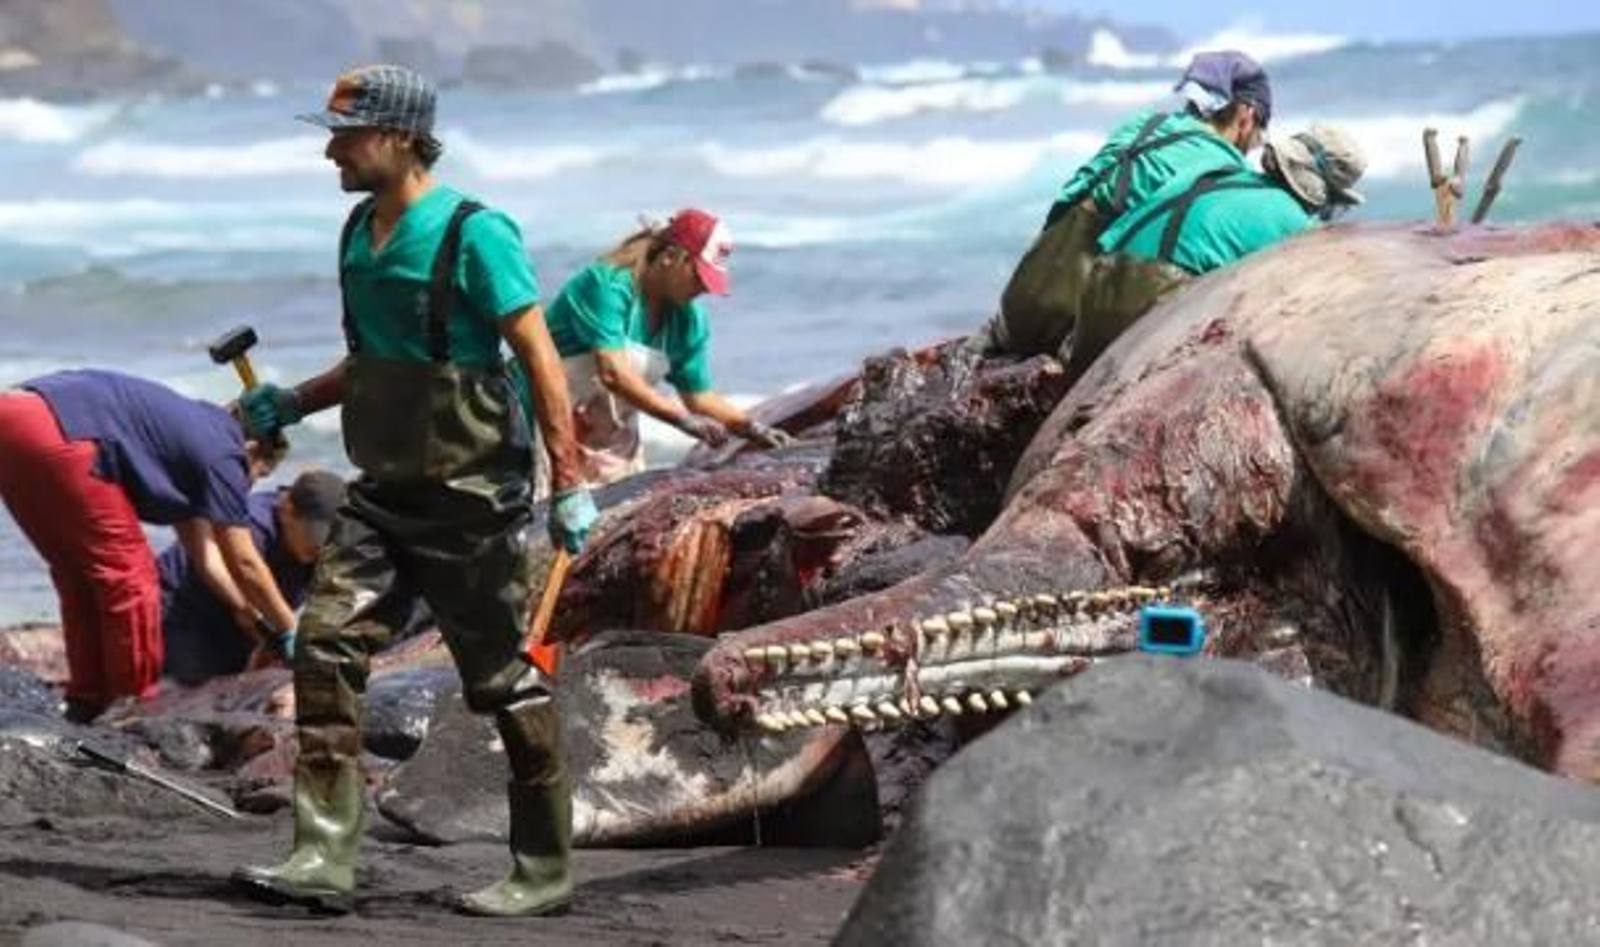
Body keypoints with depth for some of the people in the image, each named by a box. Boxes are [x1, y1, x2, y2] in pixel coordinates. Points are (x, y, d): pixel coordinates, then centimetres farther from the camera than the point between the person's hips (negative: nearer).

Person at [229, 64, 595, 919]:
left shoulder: (474, 235, -14)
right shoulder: (359, 233, 10)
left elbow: (538, 358, -15)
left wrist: (569, 485, -19)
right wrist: (295, 402, 10)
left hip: (470, 497, -8)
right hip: (383, 493, 8)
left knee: (504, 679, 2)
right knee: (327, 646, -5)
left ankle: (544, 872, 13)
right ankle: (324, 858, -5)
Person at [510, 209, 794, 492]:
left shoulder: (688, 319, 2)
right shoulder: (609, 285, -21)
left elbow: (700, 396, 7)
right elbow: (613, 374, -31)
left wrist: (752, 429, -10)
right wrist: (683, 419, -35)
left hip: (615, 440, 8)